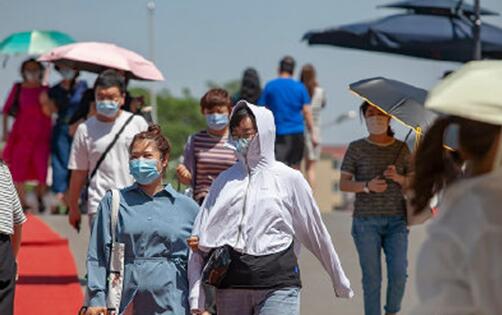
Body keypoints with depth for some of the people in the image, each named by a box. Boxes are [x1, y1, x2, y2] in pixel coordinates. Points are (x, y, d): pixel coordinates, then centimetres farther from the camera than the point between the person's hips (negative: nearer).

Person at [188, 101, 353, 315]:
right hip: (231, 286, 3)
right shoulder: (225, 181, 9)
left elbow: (316, 233, 11)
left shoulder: (288, 178, 3)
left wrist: (340, 282, 18)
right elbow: (201, 237, 6)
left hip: (277, 283, -3)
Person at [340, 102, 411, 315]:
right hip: (366, 221, -1)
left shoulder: (401, 149, 8)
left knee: (399, 273, -6)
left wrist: (398, 178, -12)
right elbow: (344, 184, 0)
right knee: (372, 277, -3)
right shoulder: (357, 149, 3)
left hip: (396, 220, 1)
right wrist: (367, 186, -17)